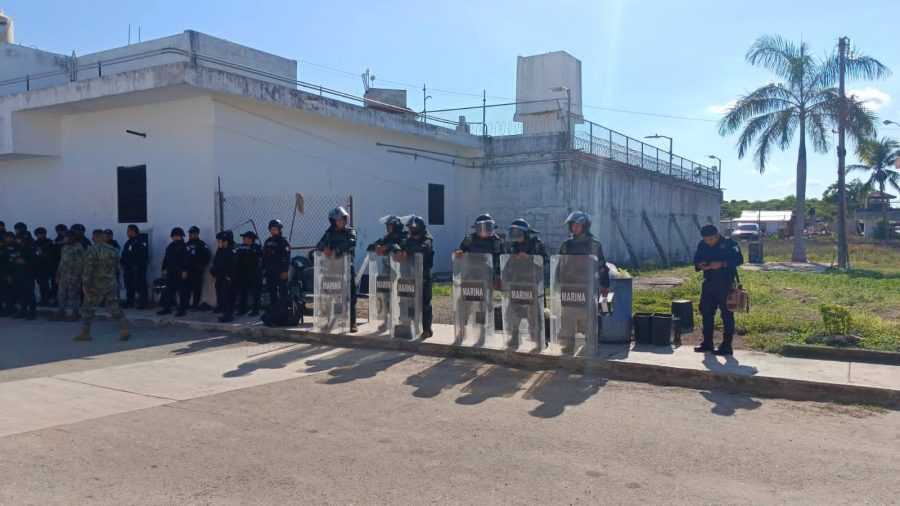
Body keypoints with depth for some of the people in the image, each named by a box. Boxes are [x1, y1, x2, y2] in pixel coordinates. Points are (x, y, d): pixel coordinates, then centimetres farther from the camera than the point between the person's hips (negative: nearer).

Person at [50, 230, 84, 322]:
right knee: (61, 295, 8)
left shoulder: (78, 248, -9)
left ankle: (75, 314, 7)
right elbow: (61, 262, 22)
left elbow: (80, 263, -14)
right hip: (63, 275, 8)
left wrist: (76, 276, -19)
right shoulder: (64, 248, 17)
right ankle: (60, 314, 14)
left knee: (73, 295, -2)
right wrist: (58, 275, 19)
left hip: (73, 276, -8)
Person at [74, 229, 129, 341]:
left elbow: (88, 271, -15)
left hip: (96, 285, -4)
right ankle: (124, 329, -5)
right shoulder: (113, 250, 4)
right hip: (112, 284, 4)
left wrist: (86, 287, -12)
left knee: (88, 308, 10)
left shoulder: (91, 251, -13)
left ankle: (85, 333, 16)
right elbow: (117, 267, 13)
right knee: (115, 307, 7)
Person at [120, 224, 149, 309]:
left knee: (140, 286, -8)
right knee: (129, 285, 13)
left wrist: (137, 265, -20)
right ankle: (129, 302, 22)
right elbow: (124, 254, 22)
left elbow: (143, 256, -17)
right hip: (128, 267, 9)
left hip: (137, 267, -9)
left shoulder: (140, 242, -10)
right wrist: (122, 263, 12)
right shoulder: (128, 242, 17)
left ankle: (142, 303, -4)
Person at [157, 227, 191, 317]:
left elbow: (187, 260, -13)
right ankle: (167, 308, 17)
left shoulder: (184, 247, -6)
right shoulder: (170, 246, 14)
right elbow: (166, 258, 18)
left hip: (180, 273, -7)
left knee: (182, 291, -2)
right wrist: (164, 269, 13)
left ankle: (182, 310, 2)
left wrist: (185, 271, -20)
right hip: (171, 272, 7)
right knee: (168, 290, 9)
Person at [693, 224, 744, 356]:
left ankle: (726, 346, 2)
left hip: (725, 284, -6)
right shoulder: (702, 245, 7)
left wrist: (722, 264, -25)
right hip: (709, 283, 6)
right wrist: (701, 265, -10)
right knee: (706, 312, 10)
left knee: (727, 315, -2)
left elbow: (739, 259, -14)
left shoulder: (729, 243, -7)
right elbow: (696, 260, 13)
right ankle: (707, 343, 22)